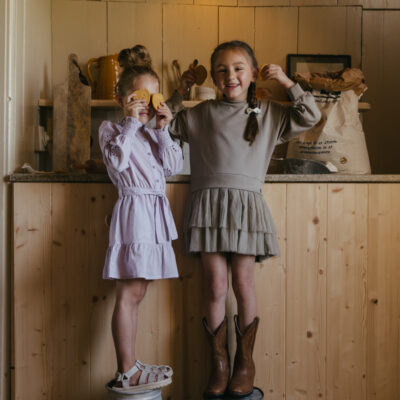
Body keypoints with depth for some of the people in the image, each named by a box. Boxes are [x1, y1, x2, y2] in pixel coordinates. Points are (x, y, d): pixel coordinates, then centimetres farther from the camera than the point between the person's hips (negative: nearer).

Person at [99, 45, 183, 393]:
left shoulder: (152, 133, 19)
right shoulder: (111, 129, 1)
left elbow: (173, 166, 6)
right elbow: (117, 160, -18)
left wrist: (162, 130, 1)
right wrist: (131, 122, -12)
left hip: (155, 211, 7)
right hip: (134, 208, -7)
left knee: (136, 293, 11)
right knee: (129, 293, -5)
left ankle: (130, 366, 19)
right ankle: (126, 374, 2)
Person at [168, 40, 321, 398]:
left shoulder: (268, 114, 11)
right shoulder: (201, 114, 12)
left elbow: (310, 117, 10)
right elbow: (167, 125, 22)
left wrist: (287, 82, 7)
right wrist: (180, 93, 12)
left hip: (246, 205, 0)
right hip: (208, 205, 1)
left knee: (243, 282, 3)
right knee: (215, 286, 1)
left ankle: (246, 360, 19)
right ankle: (218, 361, 15)